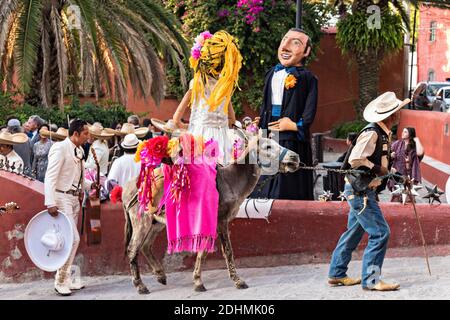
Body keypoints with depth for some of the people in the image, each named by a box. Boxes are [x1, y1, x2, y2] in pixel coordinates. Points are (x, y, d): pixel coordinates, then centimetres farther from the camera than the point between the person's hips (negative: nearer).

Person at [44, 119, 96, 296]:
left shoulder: (78, 151, 12)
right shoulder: (60, 148, -13)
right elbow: (50, 177, -18)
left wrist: (90, 185, 4)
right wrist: (51, 203, -25)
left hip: (74, 198, 9)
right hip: (62, 198, -9)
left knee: (70, 240, 12)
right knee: (73, 238, -14)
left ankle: (66, 279, 20)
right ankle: (60, 281, -5)